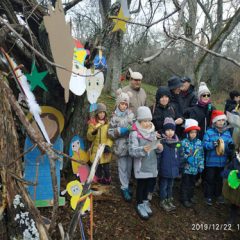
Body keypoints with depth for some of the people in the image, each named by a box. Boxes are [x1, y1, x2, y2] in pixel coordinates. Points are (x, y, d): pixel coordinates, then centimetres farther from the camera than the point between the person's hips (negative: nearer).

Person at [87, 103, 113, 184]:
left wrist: (108, 145, -14)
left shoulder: (108, 123, 2)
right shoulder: (92, 123, 3)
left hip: (105, 151, -1)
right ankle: (99, 181, 27)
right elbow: (89, 138, 1)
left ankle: (107, 182, 18)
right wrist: (93, 131, -17)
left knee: (106, 168, -3)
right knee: (98, 168, 7)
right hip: (96, 150, 1)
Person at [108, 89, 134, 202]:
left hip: (130, 145, 4)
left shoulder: (131, 114, 2)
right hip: (121, 146, -3)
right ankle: (124, 188, 17)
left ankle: (127, 185, 32)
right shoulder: (115, 117, -7)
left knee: (129, 167, 15)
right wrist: (121, 131, -19)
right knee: (122, 168, 5)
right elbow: (110, 132, -6)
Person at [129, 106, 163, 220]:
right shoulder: (134, 133, -14)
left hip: (152, 163, 5)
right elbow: (132, 151, -19)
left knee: (148, 184, 16)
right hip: (141, 165, -5)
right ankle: (140, 205, 25)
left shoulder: (153, 132, 4)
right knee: (141, 185, 8)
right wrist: (143, 150, -35)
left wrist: (159, 147, -11)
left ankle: (145, 202, 36)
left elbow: (155, 147, 11)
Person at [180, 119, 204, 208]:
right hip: (186, 167, -4)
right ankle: (184, 199, 15)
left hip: (195, 167, 4)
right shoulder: (184, 142, -11)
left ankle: (190, 196, 35)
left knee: (192, 183, 19)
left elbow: (201, 155, 6)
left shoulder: (199, 142, 2)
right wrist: (187, 158, -24)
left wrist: (201, 165, 3)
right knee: (185, 184, 4)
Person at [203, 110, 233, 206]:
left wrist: (230, 146, -18)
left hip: (222, 162, 4)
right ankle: (209, 196, 22)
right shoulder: (209, 132, -10)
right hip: (211, 161, -4)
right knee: (210, 179, 8)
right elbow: (205, 144, -17)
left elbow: (230, 144, 4)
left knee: (220, 179, 19)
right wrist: (214, 144, -31)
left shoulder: (227, 132, 3)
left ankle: (218, 195, 36)